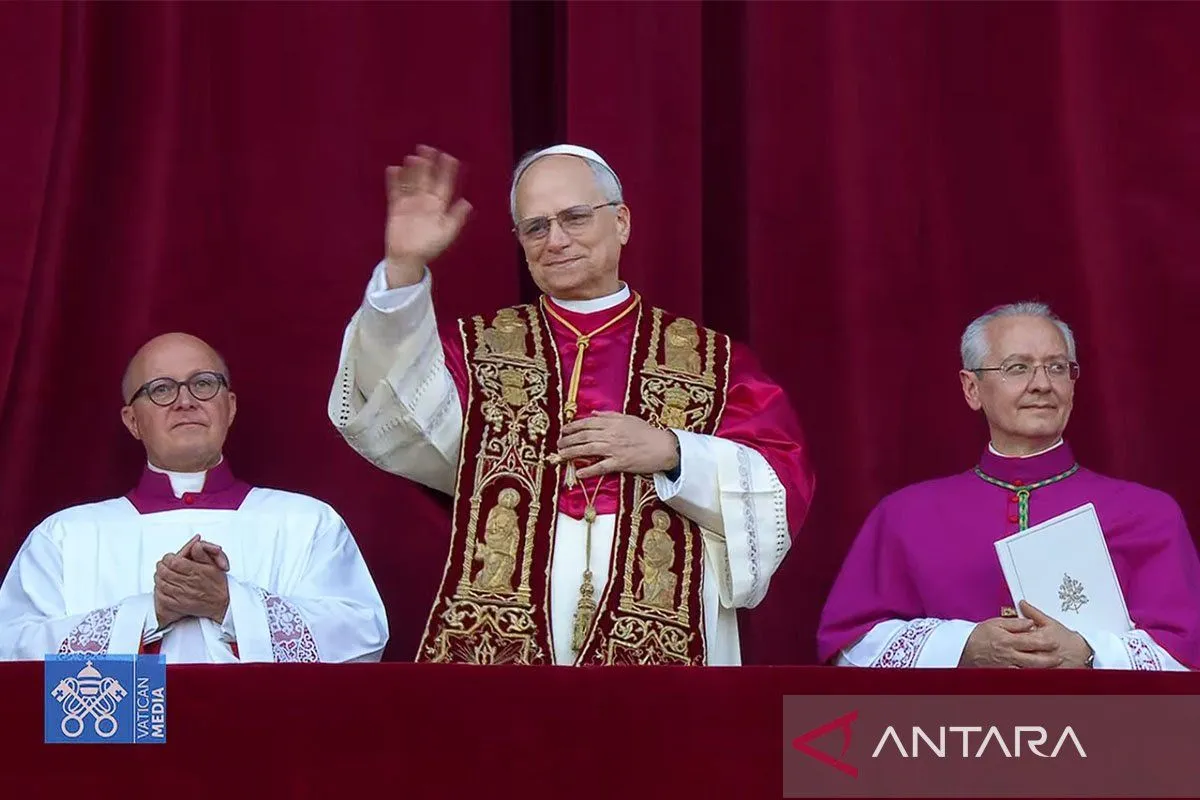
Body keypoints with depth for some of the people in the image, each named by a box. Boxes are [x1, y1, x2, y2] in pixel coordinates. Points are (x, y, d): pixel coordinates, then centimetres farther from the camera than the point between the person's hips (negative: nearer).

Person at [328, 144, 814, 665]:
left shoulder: (709, 361, 12)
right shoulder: (482, 351, 13)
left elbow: (784, 485, 3)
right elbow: (395, 415, -7)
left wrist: (671, 452, -10)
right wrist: (403, 269, -18)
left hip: (659, 647, 0)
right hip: (501, 641, 0)